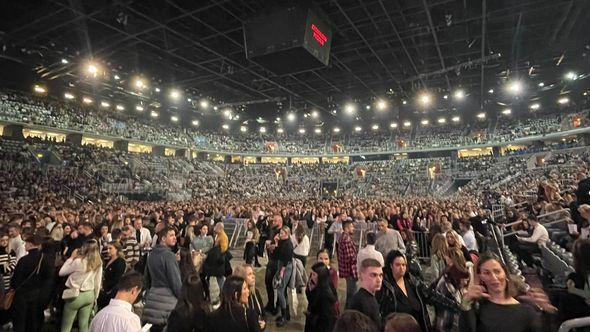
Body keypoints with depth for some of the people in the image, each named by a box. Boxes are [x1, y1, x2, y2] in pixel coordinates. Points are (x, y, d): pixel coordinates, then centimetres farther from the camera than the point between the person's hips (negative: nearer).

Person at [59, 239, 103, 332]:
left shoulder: (78, 261, -18)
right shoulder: (98, 263, -2)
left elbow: (61, 272, -3)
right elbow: (98, 282, 5)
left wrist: (71, 258, 0)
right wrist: (95, 297, 16)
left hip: (76, 295, -5)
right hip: (90, 295, 5)